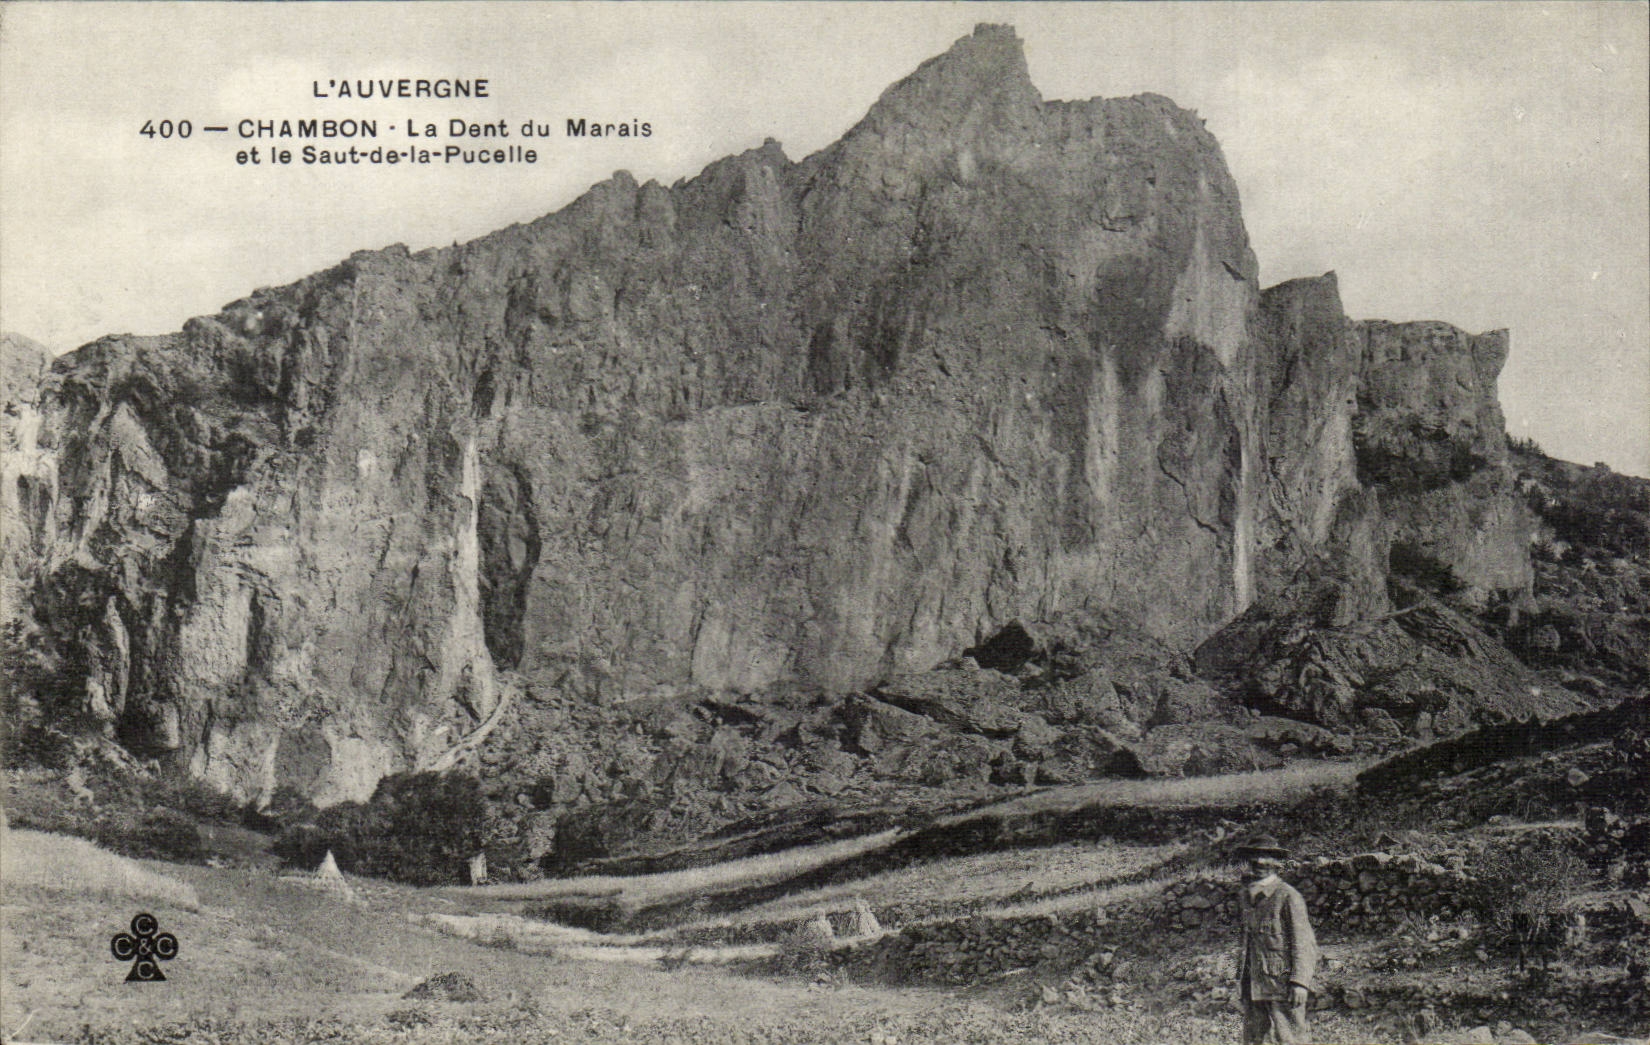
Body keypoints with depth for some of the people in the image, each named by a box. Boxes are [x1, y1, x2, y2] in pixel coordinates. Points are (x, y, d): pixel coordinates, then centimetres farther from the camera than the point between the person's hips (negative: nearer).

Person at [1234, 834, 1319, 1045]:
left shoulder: (1287, 896, -10)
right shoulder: (1245, 896, 12)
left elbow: (1302, 942, -10)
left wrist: (1299, 982, -15)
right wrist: (1241, 978, 16)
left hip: (1281, 982, -7)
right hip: (1253, 984, 7)